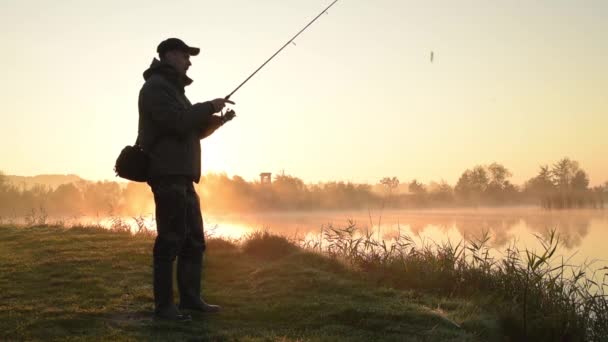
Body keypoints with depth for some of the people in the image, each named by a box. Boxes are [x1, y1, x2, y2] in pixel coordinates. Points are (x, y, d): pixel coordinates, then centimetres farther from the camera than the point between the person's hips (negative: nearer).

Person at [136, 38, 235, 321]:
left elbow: (194, 130, 26)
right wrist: (209, 106, -10)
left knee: (194, 240, 12)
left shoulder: (174, 89, 25)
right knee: (170, 240, -11)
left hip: (182, 176, 11)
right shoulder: (155, 87, -7)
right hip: (167, 174, -11)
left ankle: (190, 298, 19)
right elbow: (179, 122, -21)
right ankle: (164, 305, -8)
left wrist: (217, 120, 9)